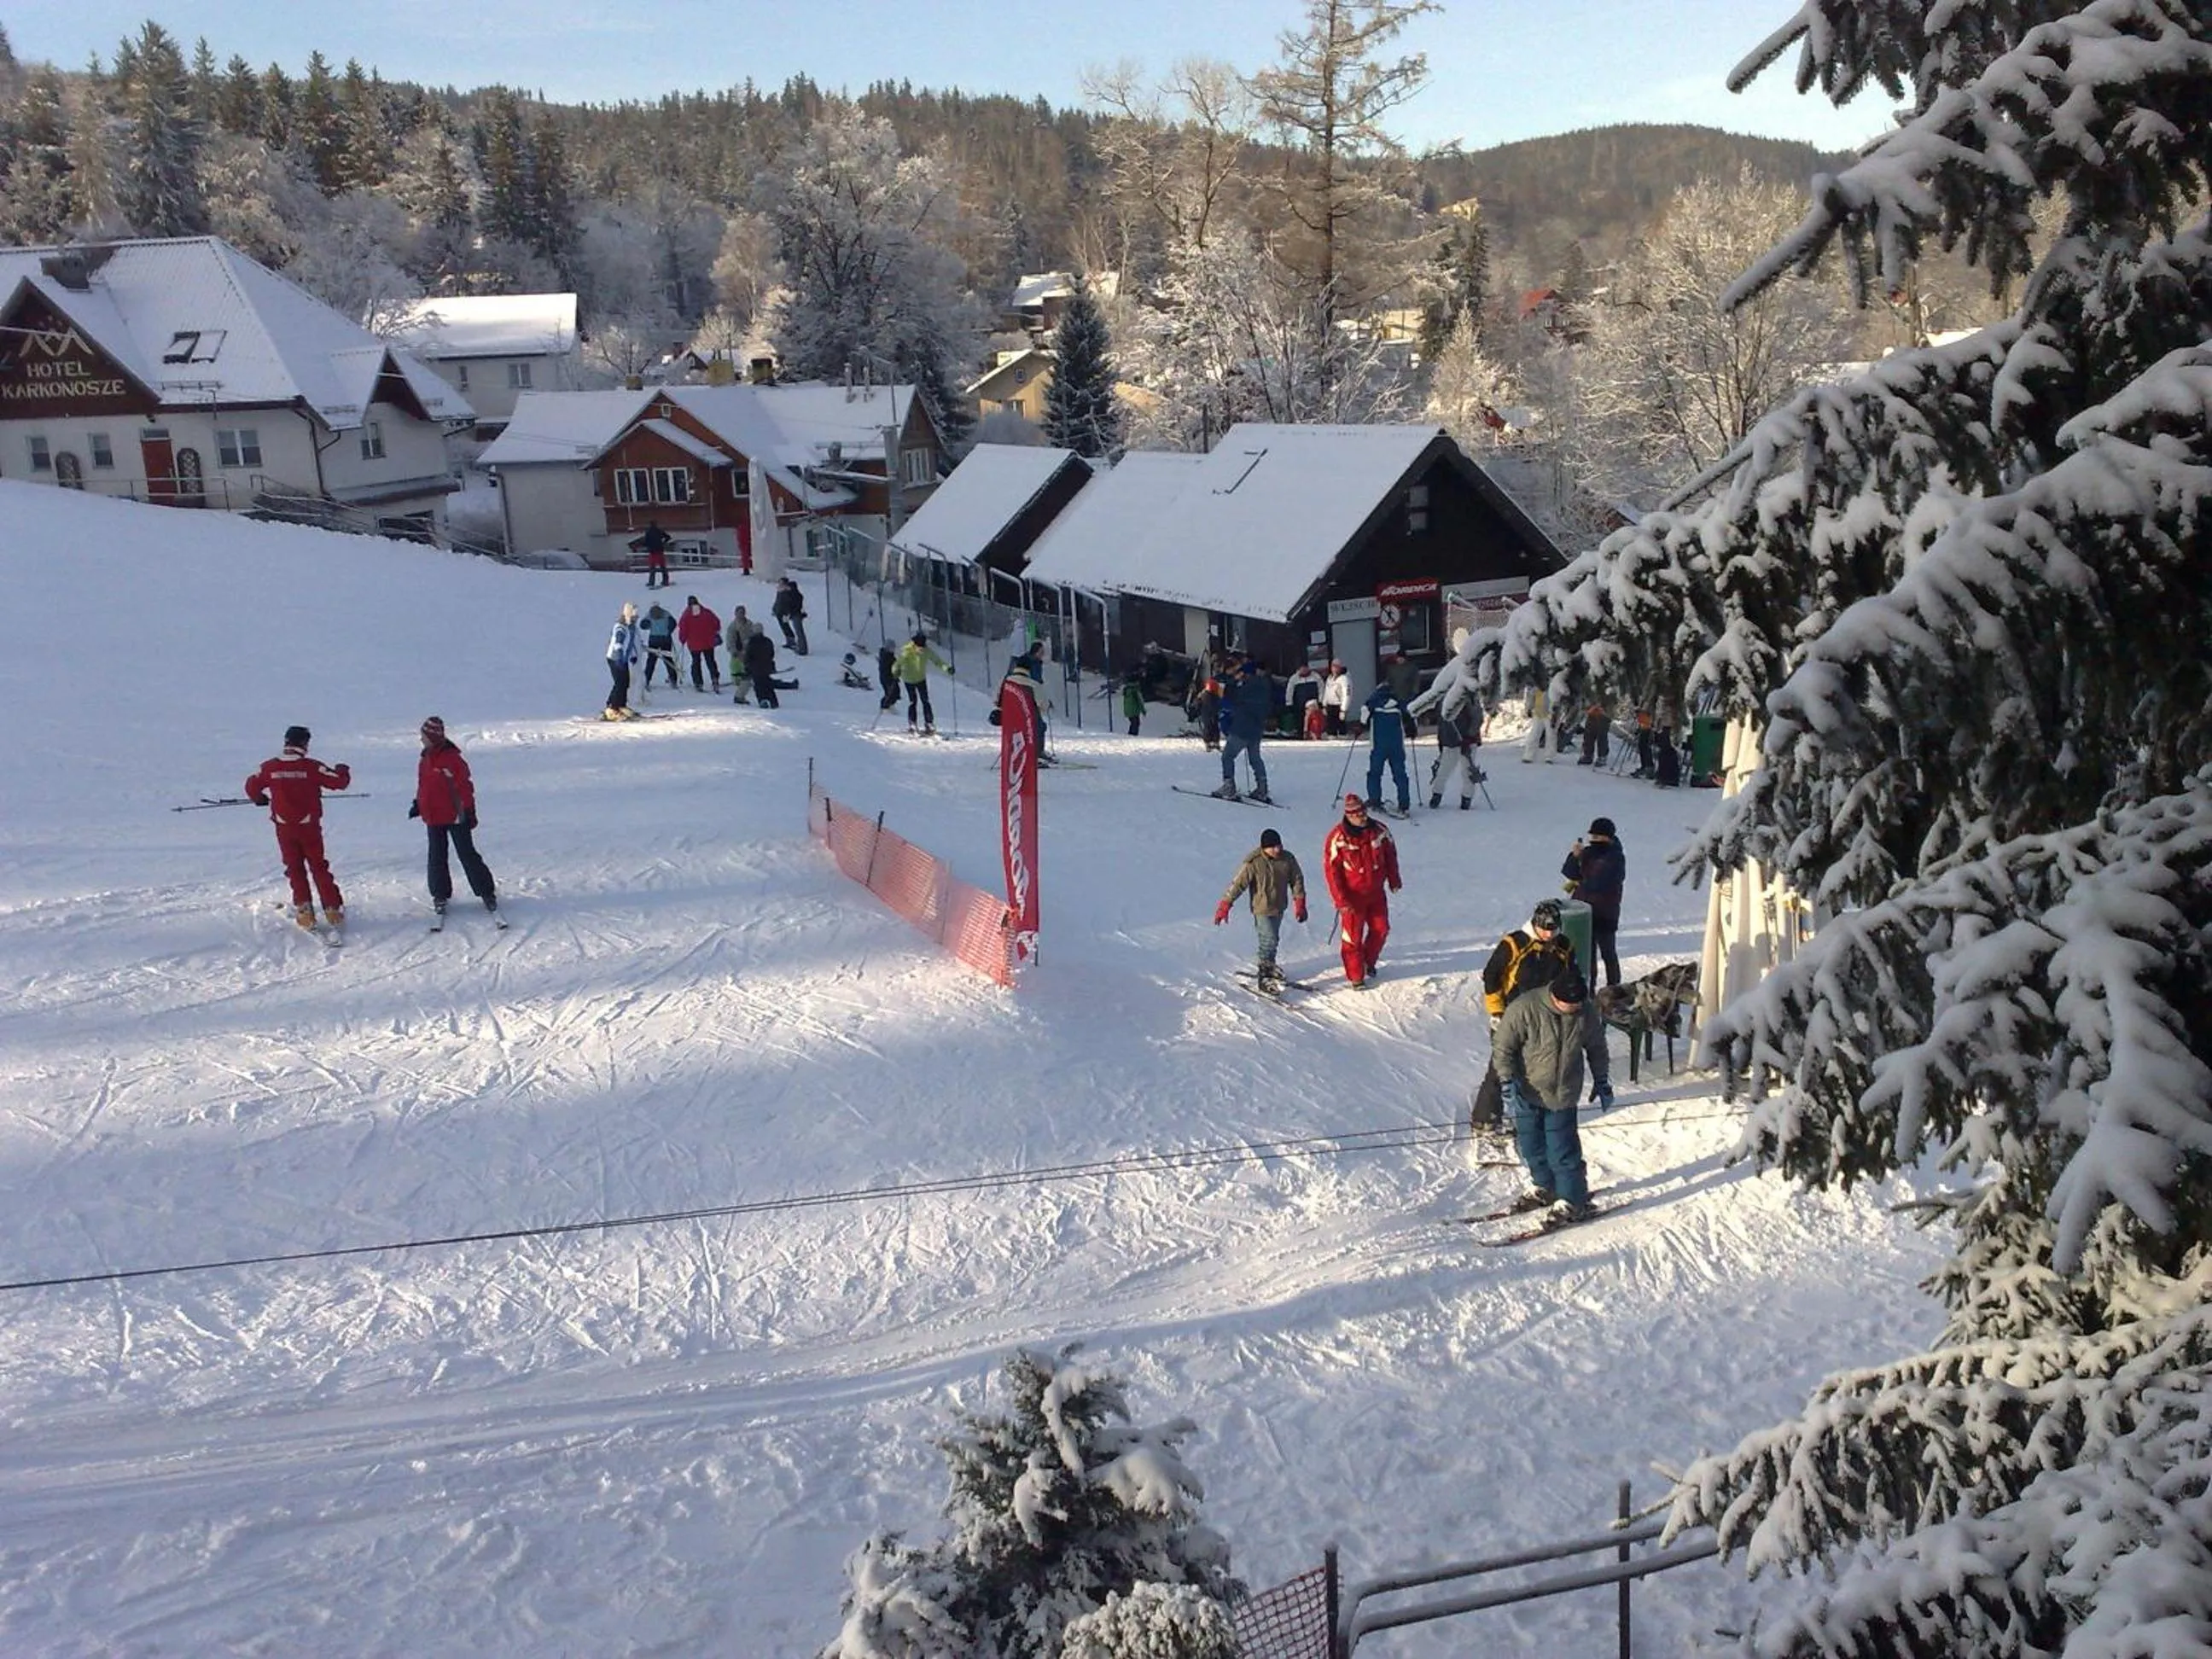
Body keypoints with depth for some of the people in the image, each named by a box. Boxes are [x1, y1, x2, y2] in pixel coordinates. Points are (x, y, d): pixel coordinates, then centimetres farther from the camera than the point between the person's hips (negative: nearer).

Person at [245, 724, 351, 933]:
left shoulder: (270, 767, -3)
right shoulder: (311, 767, -12)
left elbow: (252, 787, 11)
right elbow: (339, 781, -9)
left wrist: (260, 799, 33)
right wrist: (344, 771, 14)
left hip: (284, 829, 2)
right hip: (309, 827, -2)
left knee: (295, 868, 14)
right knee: (319, 867, 9)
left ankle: (304, 910, 7)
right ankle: (333, 909, 6)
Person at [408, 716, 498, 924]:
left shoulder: (451, 758, -15)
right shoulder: (425, 760, 8)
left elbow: (465, 786, -14)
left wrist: (468, 811, -15)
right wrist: (418, 804, 15)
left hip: (456, 817, -7)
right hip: (434, 818, 7)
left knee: (468, 856, -3)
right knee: (437, 859, 9)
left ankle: (487, 893, 6)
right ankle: (440, 895, 19)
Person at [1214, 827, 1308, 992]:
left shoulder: (1288, 859, -7)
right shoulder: (1253, 863, -20)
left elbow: (1297, 880, 6)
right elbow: (1238, 884, -17)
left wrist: (1299, 903, 5)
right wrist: (1225, 905, -18)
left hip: (1279, 907, 5)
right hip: (1262, 908, -5)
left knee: (1273, 939, 18)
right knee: (1269, 941, -11)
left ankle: (1267, 967, 37)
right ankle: (1264, 977, -4)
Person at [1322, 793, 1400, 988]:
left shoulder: (1379, 831, -7)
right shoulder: (1337, 839, -20)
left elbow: (1390, 854, 10)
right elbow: (1331, 870, -16)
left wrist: (1394, 880, 17)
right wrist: (1340, 899, -17)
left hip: (1376, 892, 5)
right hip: (1352, 895, -4)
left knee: (1381, 929, 14)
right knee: (1353, 936, 3)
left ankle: (1369, 962, 39)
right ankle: (1356, 976, 18)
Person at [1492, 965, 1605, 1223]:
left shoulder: (1586, 1014, -9)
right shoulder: (1524, 1009, -20)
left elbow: (1596, 1048, 11)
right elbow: (1503, 1048, -13)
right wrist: (1507, 1081, -20)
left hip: (1562, 1096, 0)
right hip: (1526, 1095, 0)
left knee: (1562, 1151, -3)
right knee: (1532, 1147, 14)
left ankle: (1572, 1202, 12)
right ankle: (1543, 1188, 37)